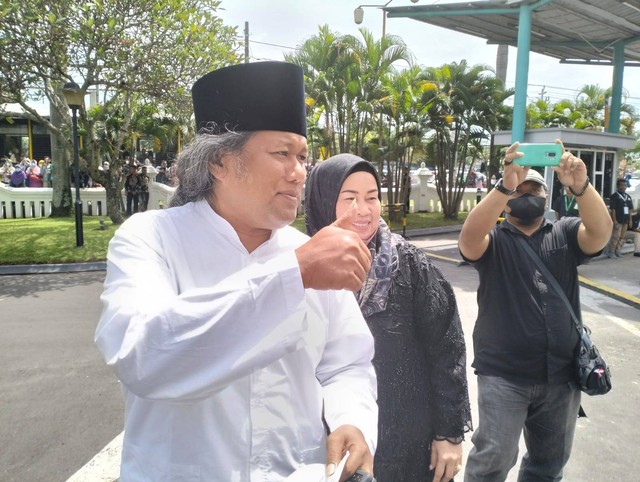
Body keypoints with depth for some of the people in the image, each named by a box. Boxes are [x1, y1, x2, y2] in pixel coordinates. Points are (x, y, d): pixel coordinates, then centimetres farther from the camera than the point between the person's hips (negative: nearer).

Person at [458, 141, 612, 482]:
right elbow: (468, 238, -24)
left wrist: (580, 186, -33)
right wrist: (505, 186, -34)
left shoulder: (566, 233, 5)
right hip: (504, 375, -3)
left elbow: (601, 232, -15)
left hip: (561, 375, 3)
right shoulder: (493, 240, -1)